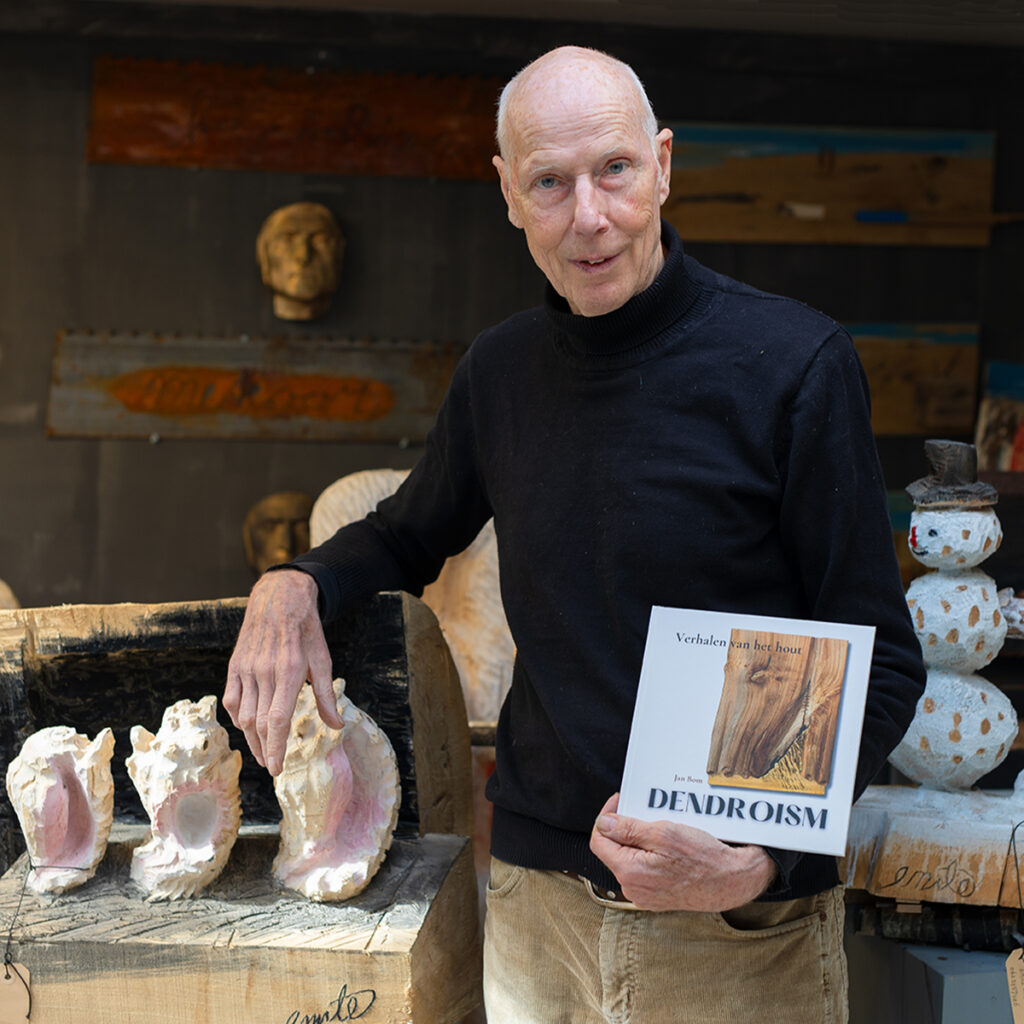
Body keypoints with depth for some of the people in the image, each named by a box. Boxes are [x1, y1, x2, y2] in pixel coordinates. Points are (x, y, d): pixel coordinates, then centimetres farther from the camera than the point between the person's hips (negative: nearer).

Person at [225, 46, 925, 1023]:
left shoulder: (794, 364, -12)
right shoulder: (497, 371, 3)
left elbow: (880, 666, -10)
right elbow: (406, 537, 21)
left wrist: (762, 859, -24)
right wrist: (294, 585, -1)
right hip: (538, 904, 4)